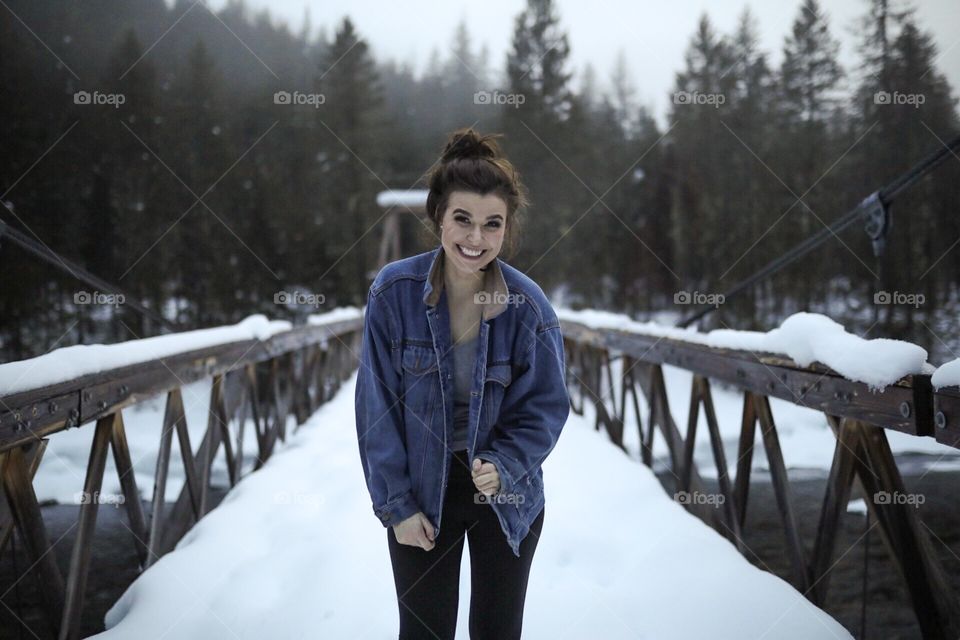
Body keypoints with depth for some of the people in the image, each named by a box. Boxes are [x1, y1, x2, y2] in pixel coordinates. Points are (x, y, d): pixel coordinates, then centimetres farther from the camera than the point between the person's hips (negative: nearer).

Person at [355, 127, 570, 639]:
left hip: (506, 496, 1)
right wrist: (397, 505, -9)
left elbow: (546, 407, -8)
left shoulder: (527, 304, -15)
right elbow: (377, 406, -9)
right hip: (423, 497, 0)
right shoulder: (393, 291, -16)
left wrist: (502, 467, -25)